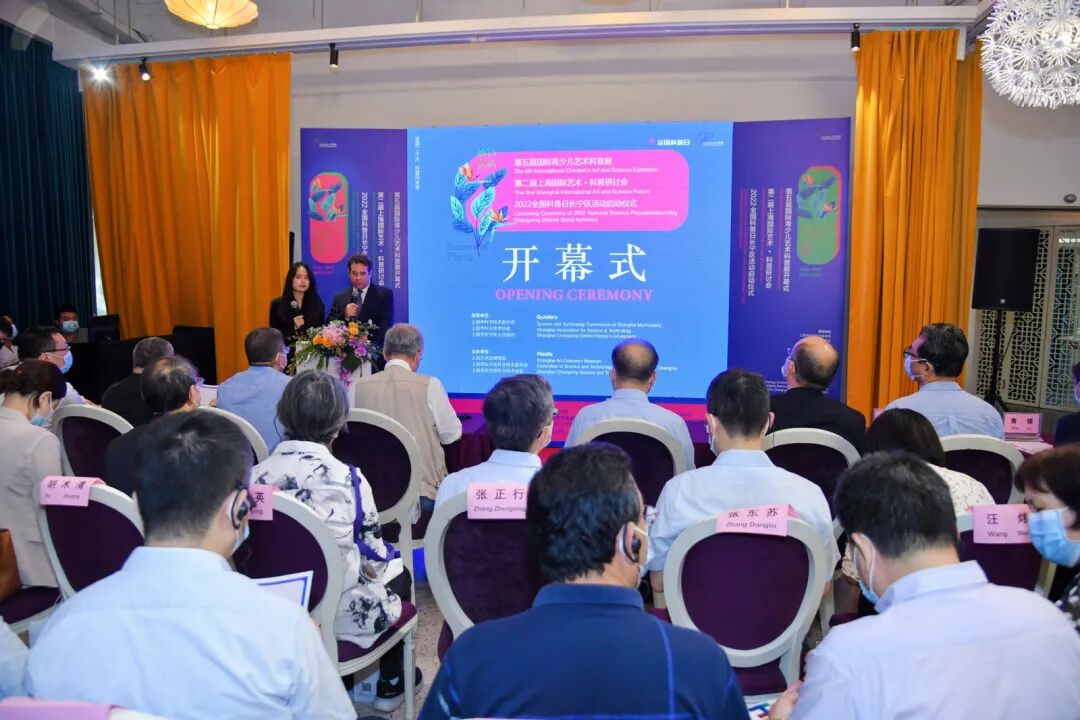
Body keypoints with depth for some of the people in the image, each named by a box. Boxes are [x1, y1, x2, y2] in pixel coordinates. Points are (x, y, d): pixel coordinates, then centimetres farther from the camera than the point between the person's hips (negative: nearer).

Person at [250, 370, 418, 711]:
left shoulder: (257, 474, -9)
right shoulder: (347, 478, -21)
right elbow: (373, 555, -11)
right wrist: (385, 562, 12)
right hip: (338, 612, -5)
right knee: (398, 573, 26)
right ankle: (390, 685, 38)